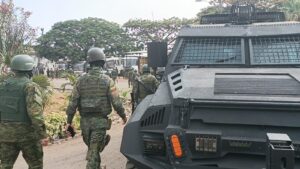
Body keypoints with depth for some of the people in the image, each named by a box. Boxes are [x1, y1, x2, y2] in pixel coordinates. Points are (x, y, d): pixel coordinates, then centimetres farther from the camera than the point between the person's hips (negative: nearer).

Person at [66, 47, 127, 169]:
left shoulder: (81, 80, 1)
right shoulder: (107, 80, -8)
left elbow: (73, 102, 1)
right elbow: (116, 102, -9)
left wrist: (69, 121, 8)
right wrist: (123, 116, 8)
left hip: (85, 121, 3)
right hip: (100, 121, -3)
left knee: (91, 148, 22)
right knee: (94, 151, 0)